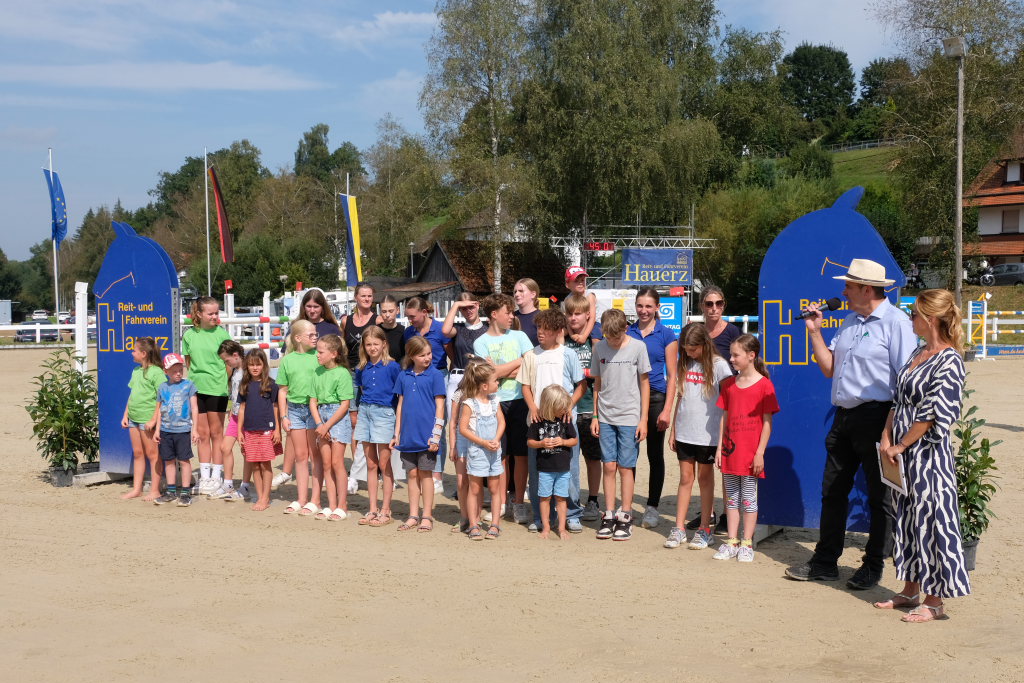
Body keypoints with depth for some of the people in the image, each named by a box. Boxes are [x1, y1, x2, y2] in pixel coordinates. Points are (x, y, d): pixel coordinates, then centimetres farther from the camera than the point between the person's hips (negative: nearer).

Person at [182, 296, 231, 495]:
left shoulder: (221, 333, -3)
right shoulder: (189, 335, 5)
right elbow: (187, 363, 14)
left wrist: (229, 384, -7)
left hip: (216, 388, -3)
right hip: (196, 388, 3)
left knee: (216, 433, 5)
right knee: (202, 434, 8)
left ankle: (217, 476, 11)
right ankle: (204, 476, 15)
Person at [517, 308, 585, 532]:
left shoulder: (568, 354, 2)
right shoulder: (531, 355, 8)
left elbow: (581, 385, 6)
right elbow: (526, 386, 11)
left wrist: (569, 405, -9)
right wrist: (533, 408, -5)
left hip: (564, 420, -2)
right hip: (538, 420, 2)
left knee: (568, 467, 0)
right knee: (537, 469, 5)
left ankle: (572, 515, 11)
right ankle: (539, 516, 16)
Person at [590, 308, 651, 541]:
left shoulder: (637, 347, -5)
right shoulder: (599, 348, 4)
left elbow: (644, 383, 0)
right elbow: (597, 383, 11)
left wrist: (643, 419, -2)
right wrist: (595, 416, 9)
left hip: (629, 417, -3)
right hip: (606, 417, 3)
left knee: (625, 467, 0)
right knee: (609, 466, 3)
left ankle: (626, 517, 9)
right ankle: (609, 516, 11)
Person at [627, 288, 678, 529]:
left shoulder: (666, 335, -1)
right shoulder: (627, 332, 7)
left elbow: (672, 375, -2)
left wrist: (667, 409, -9)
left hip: (655, 398, -2)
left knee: (655, 455, 6)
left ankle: (652, 507, 16)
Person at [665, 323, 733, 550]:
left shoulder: (718, 365, -8)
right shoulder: (684, 364, 7)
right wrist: (673, 429, 11)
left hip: (708, 433, -4)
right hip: (684, 432, 4)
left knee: (705, 478, 6)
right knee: (685, 478, 8)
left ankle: (704, 530, 15)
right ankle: (679, 529, 11)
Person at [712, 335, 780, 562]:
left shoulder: (764, 385, -7)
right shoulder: (728, 384, 9)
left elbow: (767, 422, -8)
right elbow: (724, 418, 11)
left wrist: (760, 452, -11)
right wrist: (720, 447, 6)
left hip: (750, 452, -5)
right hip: (730, 450, 5)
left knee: (749, 498, 2)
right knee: (731, 498, 10)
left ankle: (747, 544, 10)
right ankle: (732, 542, 16)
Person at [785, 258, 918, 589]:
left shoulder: (895, 321, -10)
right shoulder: (850, 321, 15)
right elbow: (829, 368, 15)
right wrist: (815, 332, 6)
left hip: (876, 417, -8)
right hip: (844, 418, 8)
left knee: (879, 496, 5)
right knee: (833, 491, 12)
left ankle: (873, 567, 16)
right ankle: (825, 562, 22)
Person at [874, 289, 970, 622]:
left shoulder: (949, 361, -16)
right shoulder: (918, 354, 11)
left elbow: (933, 414, -19)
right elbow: (898, 401, 13)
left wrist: (900, 446, -14)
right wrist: (886, 439, 3)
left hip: (929, 454, -9)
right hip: (903, 455, 9)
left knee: (931, 520, -1)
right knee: (906, 519, 15)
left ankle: (934, 601, 9)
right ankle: (911, 590, 27)